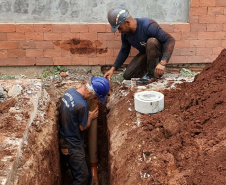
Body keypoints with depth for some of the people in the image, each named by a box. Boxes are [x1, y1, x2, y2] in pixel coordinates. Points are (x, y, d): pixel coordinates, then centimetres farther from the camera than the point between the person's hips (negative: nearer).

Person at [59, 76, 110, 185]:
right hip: (72, 146, -9)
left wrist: (87, 114, 3)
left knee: (86, 166, 24)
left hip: (66, 138, 9)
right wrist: (91, 117, 1)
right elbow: (83, 127, -16)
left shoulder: (70, 91, -5)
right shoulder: (82, 105, -31)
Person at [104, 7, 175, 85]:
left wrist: (162, 63, -45)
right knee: (127, 75, -7)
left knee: (151, 41, -37)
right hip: (145, 54, 6)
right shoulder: (125, 33, -9)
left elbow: (170, 40, -35)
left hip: (159, 53, -6)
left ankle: (152, 73, -19)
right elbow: (124, 51, 6)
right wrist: (112, 69, -2)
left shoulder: (148, 25, -31)